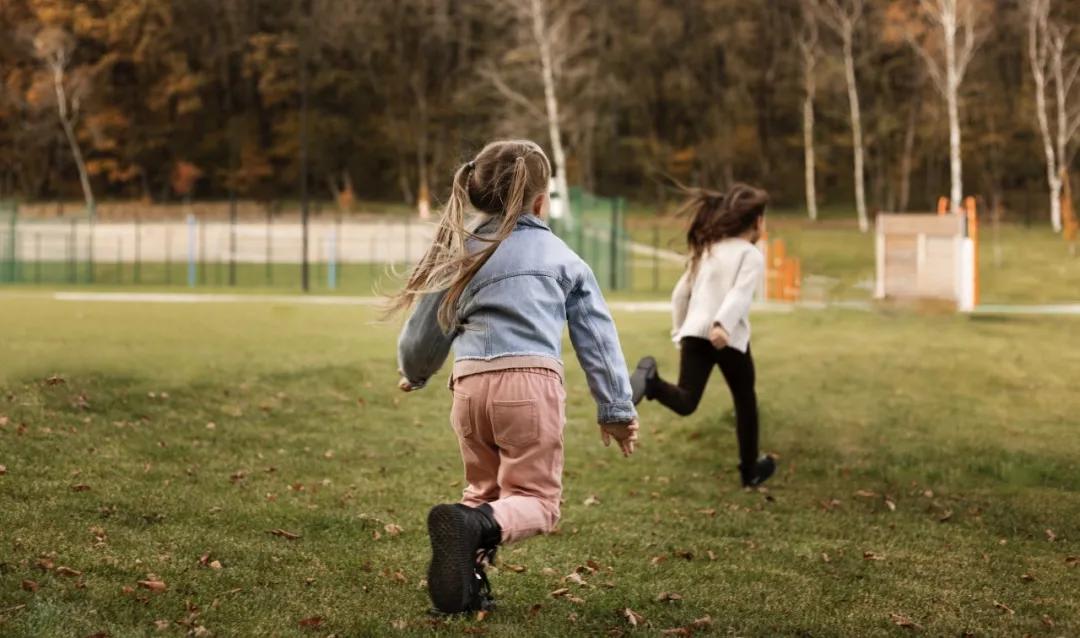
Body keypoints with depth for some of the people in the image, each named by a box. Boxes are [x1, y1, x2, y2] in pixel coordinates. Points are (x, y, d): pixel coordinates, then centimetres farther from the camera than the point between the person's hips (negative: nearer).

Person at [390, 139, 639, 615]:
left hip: (470, 385, 3)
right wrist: (617, 409, 16)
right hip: (531, 383, -3)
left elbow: (426, 329, 21)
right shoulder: (563, 257, 12)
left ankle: (464, 582, 0)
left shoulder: (461, 254, 14)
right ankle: (475, 525, -30)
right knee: (535, 498, 1)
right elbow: (597, 338, 11)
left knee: (485, 490, 22)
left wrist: (414, 375, 41)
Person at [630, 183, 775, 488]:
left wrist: (679, 332, 29)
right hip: (729, 338, -4)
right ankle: (750, 470, 26)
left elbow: (681, 294, 20)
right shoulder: (752, 255, 1)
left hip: (694, 333, 4)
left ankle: (651, 381, -37)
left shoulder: (706, 249, 20)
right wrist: (723, 325, -31)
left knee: (685, 401, -6)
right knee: (745, 401, 16)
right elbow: (740, 294, -17)